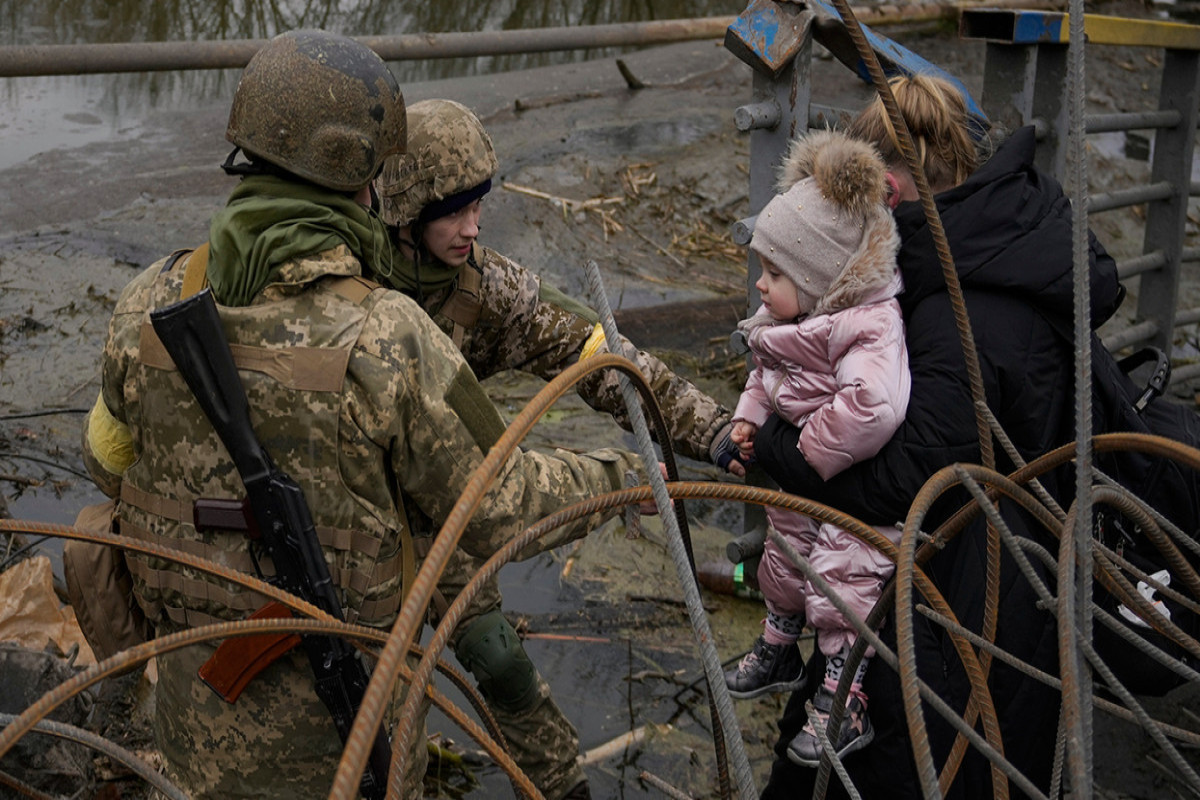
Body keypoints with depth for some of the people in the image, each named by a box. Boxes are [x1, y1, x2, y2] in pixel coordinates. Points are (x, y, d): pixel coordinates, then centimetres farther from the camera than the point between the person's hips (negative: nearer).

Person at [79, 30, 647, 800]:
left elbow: (110, 461, 6)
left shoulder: (152, 306, -12)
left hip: (198, 689, 4)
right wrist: (619, 479, 2)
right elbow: (498, 511, -15)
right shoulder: (387, 338, -26)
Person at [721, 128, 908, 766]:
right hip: (795, 485, 9)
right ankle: (778, 654, 51)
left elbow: (873, 407, -46)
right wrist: (747, 418, -3)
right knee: (783, 562, 26)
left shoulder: (871, 329, -31)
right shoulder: (788, 321, -3)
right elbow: (765, 373, 16)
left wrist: (805, 456, -34)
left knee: (842, 584, -1)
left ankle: (846, 704, 16)